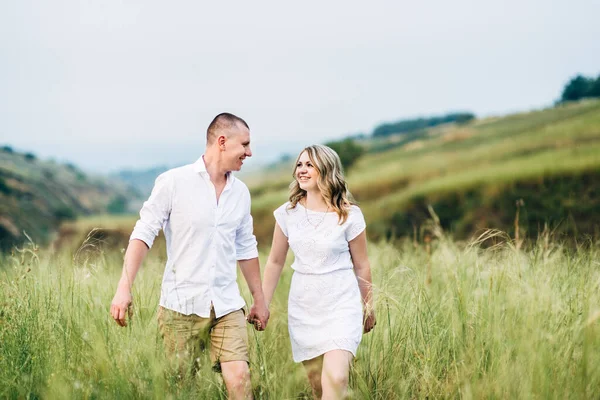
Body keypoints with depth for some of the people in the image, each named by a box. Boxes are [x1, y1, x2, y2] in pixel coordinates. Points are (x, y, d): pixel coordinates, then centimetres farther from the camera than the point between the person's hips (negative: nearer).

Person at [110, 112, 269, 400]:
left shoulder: (240, 192, 10)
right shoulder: (174, 182, -6)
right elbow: (144, 234, -7)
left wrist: (259, 299, 22)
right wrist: (124, 288, -16)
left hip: (227, 305, 4)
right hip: (181, 305, -3)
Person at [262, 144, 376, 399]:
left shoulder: (349, 215, -9)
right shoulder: (287, 213, -1)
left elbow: (361, 266, 2)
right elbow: (275, 262, 9)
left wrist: (368, 308, 10)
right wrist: (262, 304, 9)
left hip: (342, 305, -4)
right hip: (303, 308, 4)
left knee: (335, 379, -21)